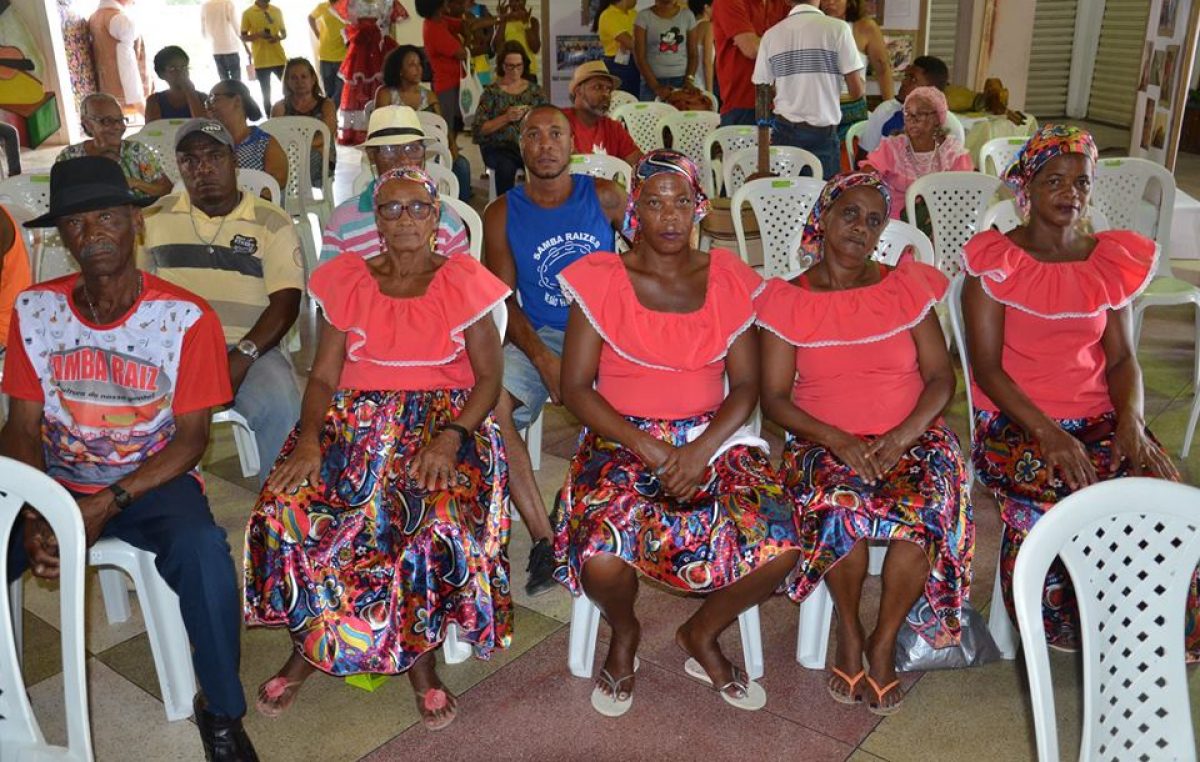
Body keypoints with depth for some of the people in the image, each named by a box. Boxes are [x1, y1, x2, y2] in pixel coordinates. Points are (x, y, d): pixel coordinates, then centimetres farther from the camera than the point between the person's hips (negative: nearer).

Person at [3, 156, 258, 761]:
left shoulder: (186, 318, -11)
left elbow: (191, 436, -9)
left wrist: (108, 505, -20)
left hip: (153, 482, -3)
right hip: (56, 482, 3)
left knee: (203, 552, -33)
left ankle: (221, 712, -9)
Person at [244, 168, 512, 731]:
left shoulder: (464, 282, 3)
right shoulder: (344, 282, 9)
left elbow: (489, 377, -1)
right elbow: (323, 376, 5)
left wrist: (450, 437, -18)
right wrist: (310, 441, -13)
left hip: (444, 418, -2)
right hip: (354, 422, 3)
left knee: (443, 521, -33)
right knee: (285, 510, -24)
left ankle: (419, 653, -8)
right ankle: (309, 643, 0)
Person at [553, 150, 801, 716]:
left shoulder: (728, 279, 6)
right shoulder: (601, 280, -1)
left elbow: (745, 383, 3)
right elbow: (576, 387, -4)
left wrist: (702, 450, -15)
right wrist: (648, 448, -16)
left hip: (711, 438, 2)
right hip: (621, 440, -2)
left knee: (779, 547, -22)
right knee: (602, 558, -30)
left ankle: (701, 634, 10)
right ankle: (624, 635, 10)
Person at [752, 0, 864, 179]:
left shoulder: (771, 35, 4)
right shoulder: (837, 28, -5)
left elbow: (762, 93, 8)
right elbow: (856, 90, -5)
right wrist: (862, 85, 16)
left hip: (784, 133, 3)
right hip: (823, 135, -3)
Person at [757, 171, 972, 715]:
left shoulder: (906, 287, 7)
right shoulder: (788, 300, 2)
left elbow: (940, 377, 3)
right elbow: (774, 397, -2)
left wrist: (902, 435, -15)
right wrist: (836, 439, -18)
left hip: (910, 436, 2)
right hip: (824, 442, -1)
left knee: (926, 508, -29)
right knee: (840, 505, -33)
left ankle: (885, 640, -6)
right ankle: (848, 632, -6)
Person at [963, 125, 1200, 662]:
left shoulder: (1112, 261, 11)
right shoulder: (995, 262, -2)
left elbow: (1121, 358, 9)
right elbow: (987, 366, -8)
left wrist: (1131, 421, -12)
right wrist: (1048, 434, -20)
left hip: (1098, 418, 4)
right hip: (1015, 423, -4)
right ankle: (1060, 626, -3)